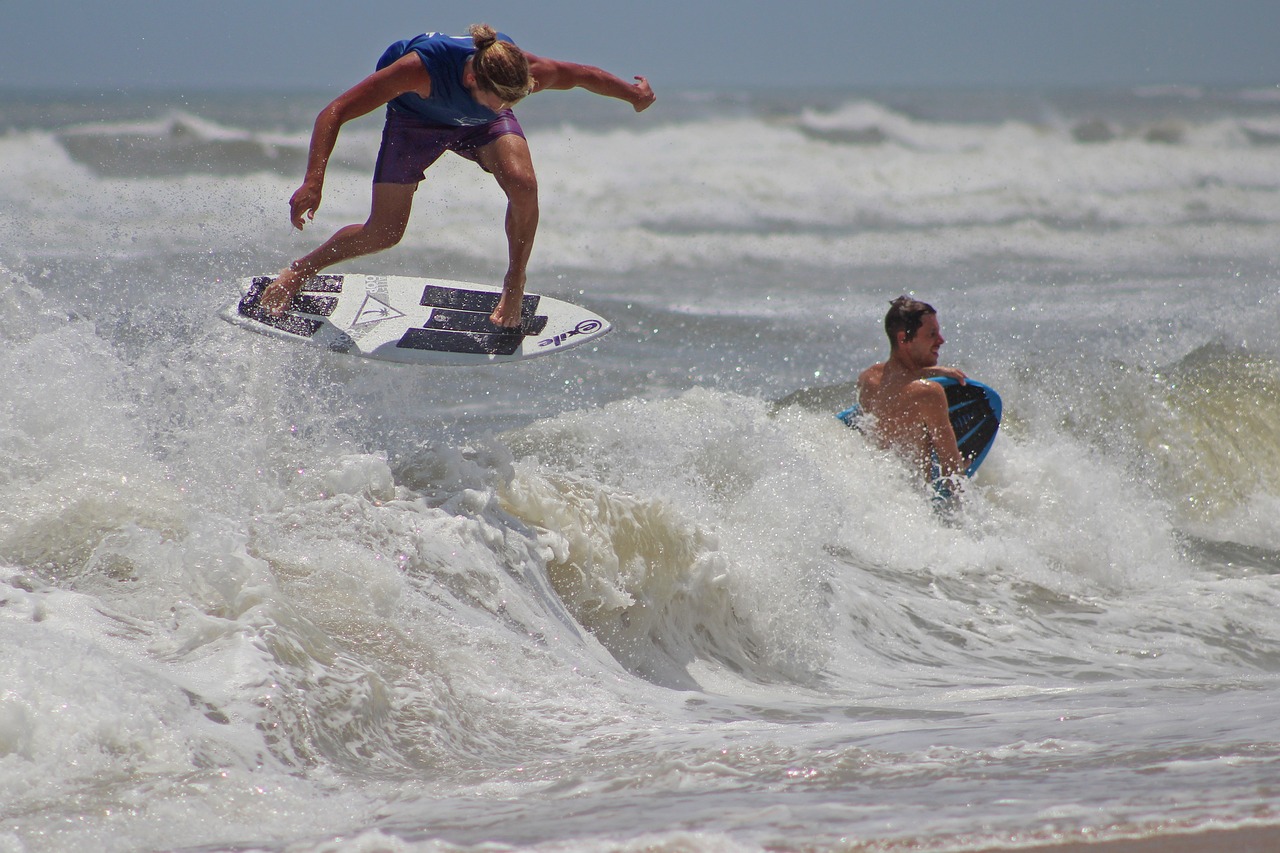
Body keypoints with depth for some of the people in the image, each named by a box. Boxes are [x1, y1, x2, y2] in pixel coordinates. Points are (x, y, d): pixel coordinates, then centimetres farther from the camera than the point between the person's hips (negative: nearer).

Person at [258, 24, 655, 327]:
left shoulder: (526, 71, -38)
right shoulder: (421, 68, -45)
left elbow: (583, 74, -14)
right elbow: (333, 114, -42)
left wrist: (634, 93, -7)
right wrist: (313, 182, -51)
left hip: (481, 126, 2)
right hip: (416, 119, -2)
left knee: (522, 183, -28)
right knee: (383, 233, -5)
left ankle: (514, 284, -6)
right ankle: (298, 272, 22)